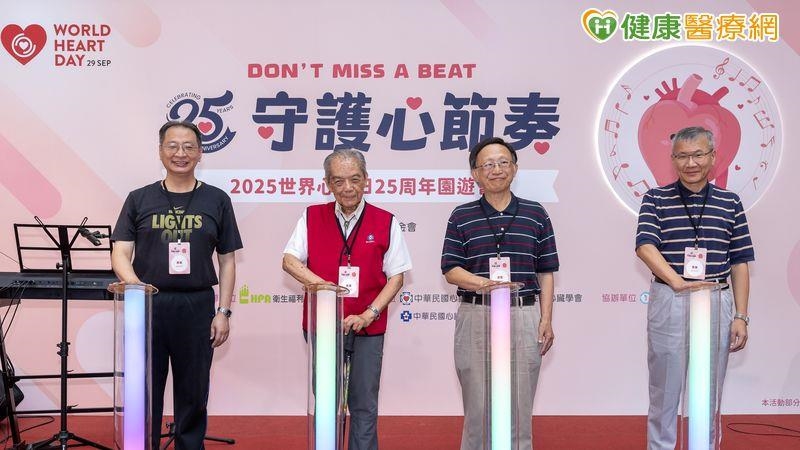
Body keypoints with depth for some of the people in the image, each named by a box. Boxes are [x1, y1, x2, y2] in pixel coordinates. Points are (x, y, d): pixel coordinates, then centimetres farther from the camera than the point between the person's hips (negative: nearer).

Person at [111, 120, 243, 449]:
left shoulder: (216, 200, 6)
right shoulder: (139, 200, 6)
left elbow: (227, 261, 7)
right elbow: (120, 254, 0)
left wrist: (223, 312, 0)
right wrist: (135, 286, -20)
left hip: (197, 307, 0)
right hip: (148, 306, 0)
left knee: (193, 392, 9)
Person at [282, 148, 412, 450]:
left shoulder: (385, 222, 0)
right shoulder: (312, 217, 4)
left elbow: (396, 276, 0)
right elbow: (289, 260, -2)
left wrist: (368, 314, -12)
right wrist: (320, 284, -21)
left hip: (367, 326, -1)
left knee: (364, 405, 6)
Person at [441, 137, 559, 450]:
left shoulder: (535, 214, 9)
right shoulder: (462, 216, 6)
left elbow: (545, 273, 9)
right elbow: (450, 270, 1)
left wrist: (546, 319, 2)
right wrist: (481, 283, -17)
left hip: (524, 316, 1)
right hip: (475, 315, 0)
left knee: (519, 404, 5)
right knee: (477, 405, 4)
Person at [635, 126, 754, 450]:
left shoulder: (730, 203, 7)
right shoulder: (656, 199, 1)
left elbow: (739, 264, 7)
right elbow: (645, 245, -14)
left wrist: (740, 317, 1)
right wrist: (678, 281, -30)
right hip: (668, 304, -2)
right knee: (664, 390, 7)